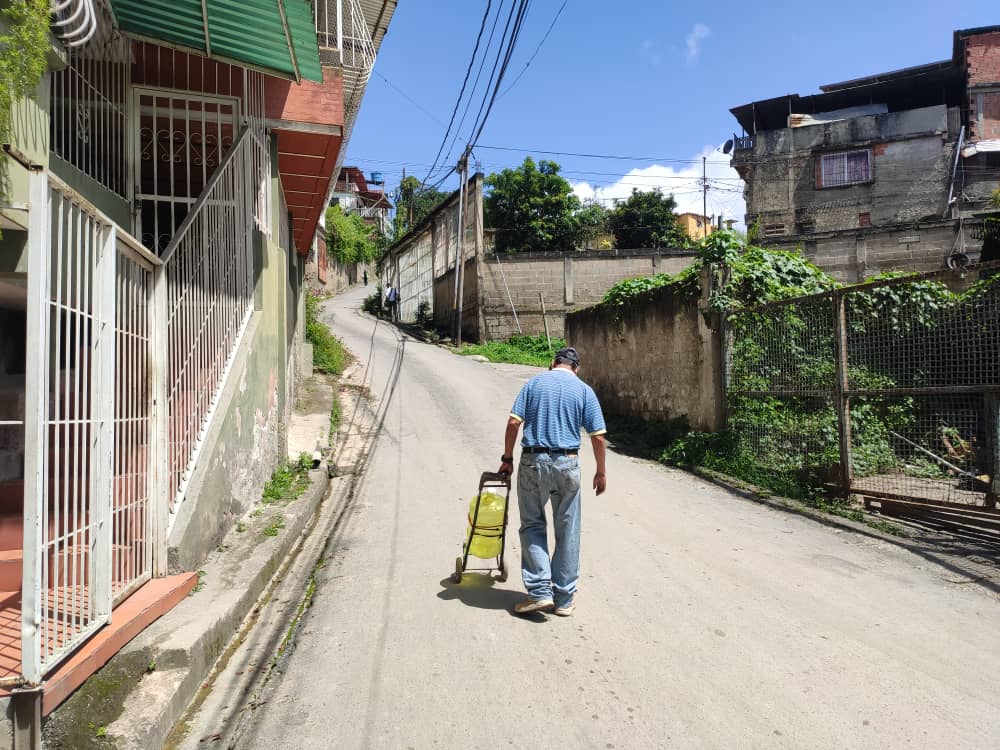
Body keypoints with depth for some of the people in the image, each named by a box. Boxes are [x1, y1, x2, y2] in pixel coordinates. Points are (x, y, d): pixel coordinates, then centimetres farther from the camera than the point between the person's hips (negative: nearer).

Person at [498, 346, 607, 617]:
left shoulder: (534, 383, 5)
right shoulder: (584, 390, 4)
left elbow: (514, 422, -3)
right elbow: (598, 436, 0)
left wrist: (507, 458, 6)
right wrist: (601, 472, 10)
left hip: (533, 462, 0)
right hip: (567, 464, 0)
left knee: (532, 525, 12)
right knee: (567, 532, 10)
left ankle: (540, 591, 4)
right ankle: (564, 598, 19)